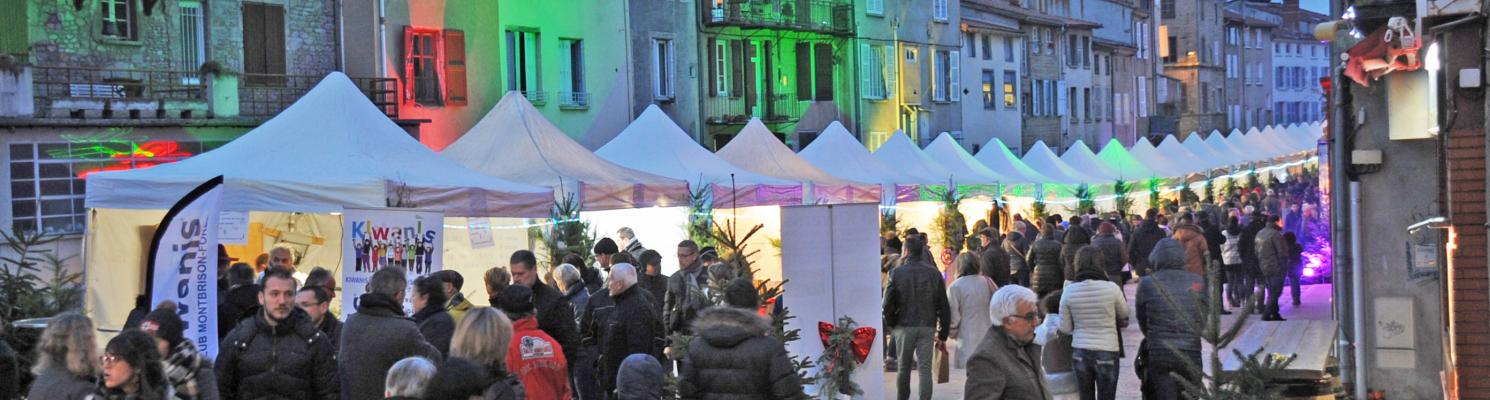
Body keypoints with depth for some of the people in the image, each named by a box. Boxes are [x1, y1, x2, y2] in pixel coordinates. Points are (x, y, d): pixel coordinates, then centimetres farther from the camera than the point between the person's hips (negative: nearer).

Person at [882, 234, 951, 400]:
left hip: (904, 326, -1)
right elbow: (944, 307, 1)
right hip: (928, 327, 1)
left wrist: (890, 326, 8)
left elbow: (888, 305, -7)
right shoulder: (934, 273, 0)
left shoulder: (896, 273, -6)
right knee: (925, 370, 1)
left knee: (903, 368, 14)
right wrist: (942, 334, 6)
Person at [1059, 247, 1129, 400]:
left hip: (1080, 352, 2)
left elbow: (1065, 328, -2)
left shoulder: (1069, 291, -8)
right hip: (1107, 353, -2)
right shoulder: (1111, 288, -14)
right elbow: (1124, 315, 6)